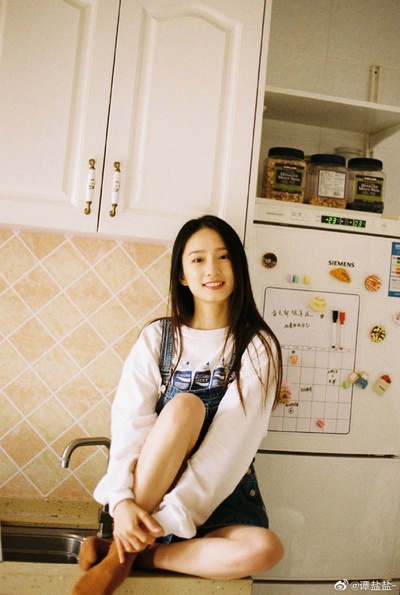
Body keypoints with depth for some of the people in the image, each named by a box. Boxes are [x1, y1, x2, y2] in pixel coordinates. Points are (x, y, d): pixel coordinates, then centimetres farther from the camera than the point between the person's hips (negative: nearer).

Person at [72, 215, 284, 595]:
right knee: (185, 405, -30)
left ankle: (137, 554, -12)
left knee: (265, 549, -31)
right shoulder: (157, 337, 2)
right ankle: (122, 553, -18)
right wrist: (122, 500, -25)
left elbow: (233, 441, -15)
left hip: (220, 493, 1)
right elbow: (129, 421, -9)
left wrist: (172, 514, -24)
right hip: (148, 489, 0)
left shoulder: (258, 346, -4)